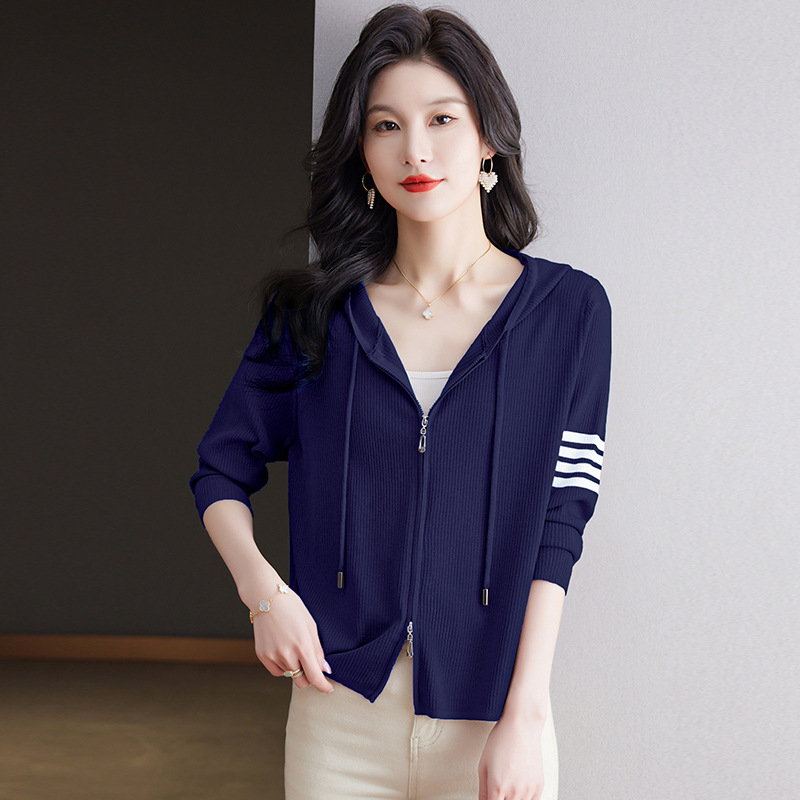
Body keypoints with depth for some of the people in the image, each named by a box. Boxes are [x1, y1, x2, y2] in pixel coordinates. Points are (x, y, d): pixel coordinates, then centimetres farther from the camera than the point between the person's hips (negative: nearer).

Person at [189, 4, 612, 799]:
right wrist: (262, 589, -10)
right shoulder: (314, 312, 1)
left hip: (489, 709, -1)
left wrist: (524, 715, -12)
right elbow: (222, 472, 8)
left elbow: (559, 524, -6)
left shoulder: (568, 309, -3)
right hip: (339, 711, 2)